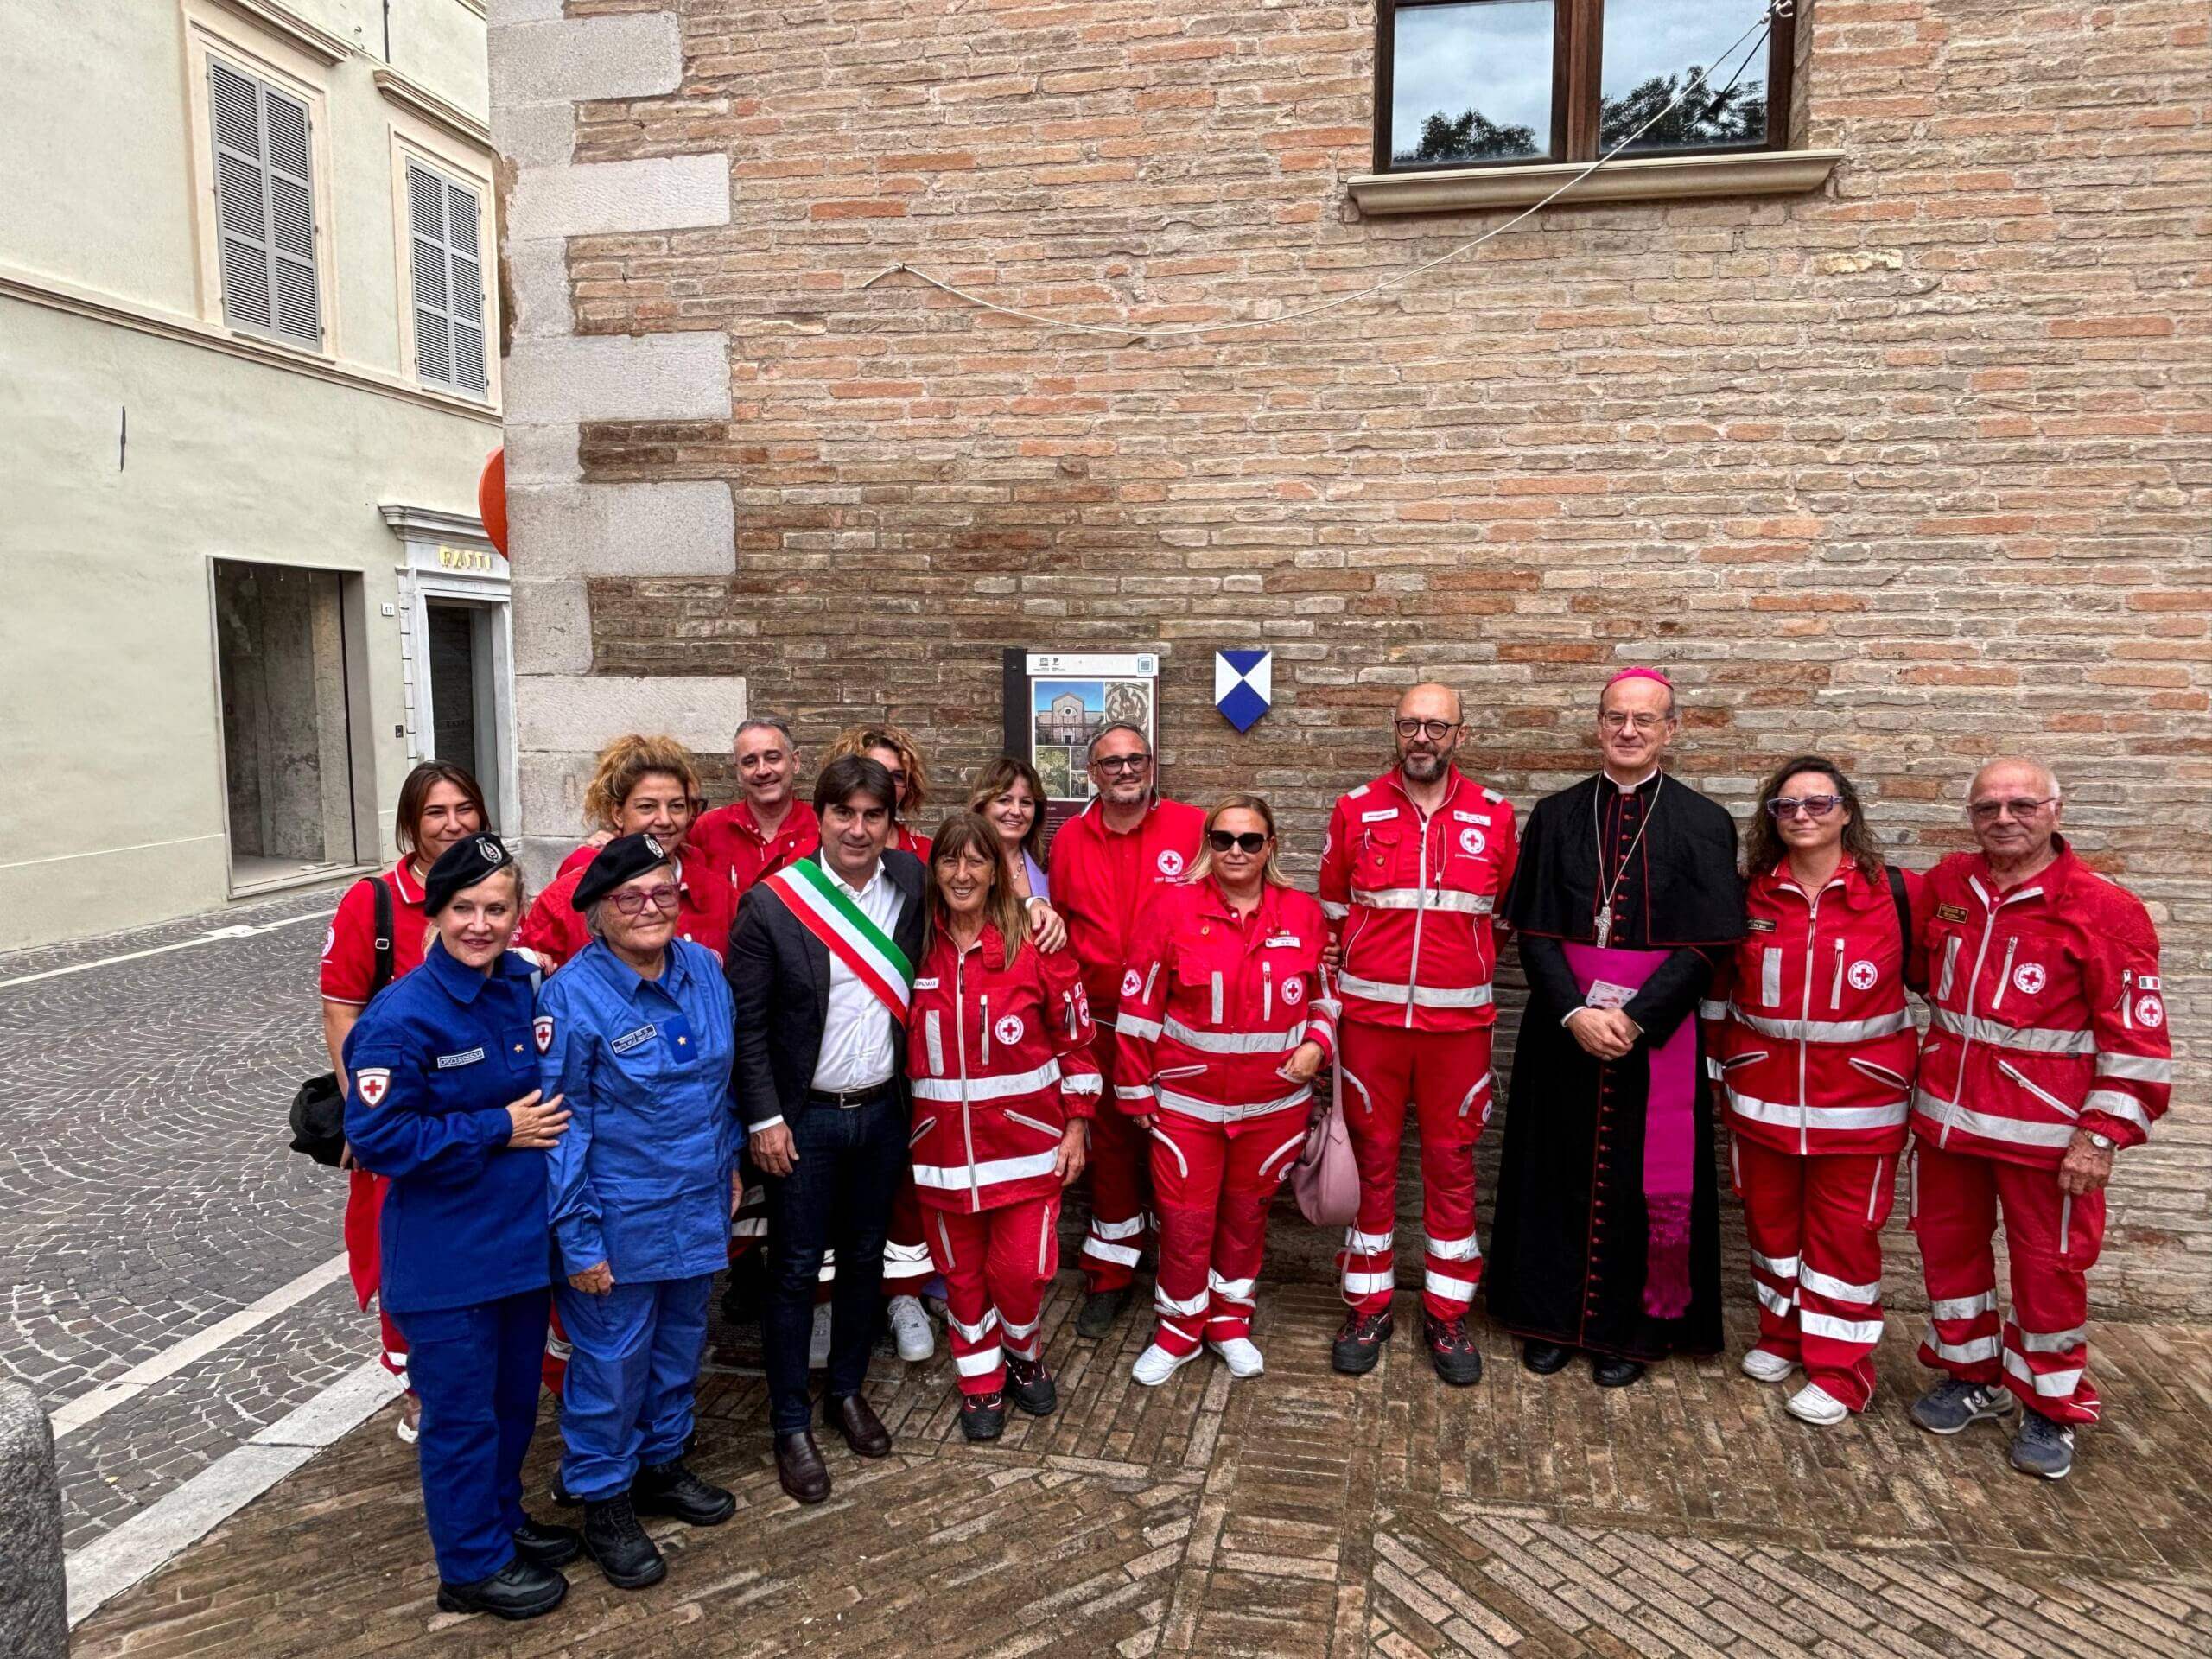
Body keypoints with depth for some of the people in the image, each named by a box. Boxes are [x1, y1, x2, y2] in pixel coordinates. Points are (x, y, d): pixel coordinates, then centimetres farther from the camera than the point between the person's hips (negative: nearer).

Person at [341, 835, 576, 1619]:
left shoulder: (527, 990, -1)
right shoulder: (402, 1017, -19)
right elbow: (377, 1139, -20)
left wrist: (547, 1118, -5)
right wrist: (497, 1130, -19)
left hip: (522, 1237, 6)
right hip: (446, 1255, -6)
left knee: (514, 1397, 22)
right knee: (462, 1411, 10)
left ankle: (501, 1519, 43)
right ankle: (474, 1565, 29)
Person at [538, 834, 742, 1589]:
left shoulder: (705, 968, -2)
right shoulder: (573, 995, -19)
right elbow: (561, 1125, -16)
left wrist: (726, 1161, 14)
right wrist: (577, 1237, -15)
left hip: (697, 1208, 6)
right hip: (619, 1222, -5)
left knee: (680, 1346, 21)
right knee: (611, 1362, 10)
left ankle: (662, 1464, 43)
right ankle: (603, 1500, 31)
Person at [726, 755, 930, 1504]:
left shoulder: (912, 883, -3)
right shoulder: (772, 902, -13)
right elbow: (746, 1021, -10)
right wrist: (764, 1117, -12)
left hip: (882, 1109, 4)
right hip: (804, 1118, -3)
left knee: (864, 1258, 17)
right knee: (795, 1271, 7)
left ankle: (848, 1390, 36)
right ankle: (791, 1426, 22)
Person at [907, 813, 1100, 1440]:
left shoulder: (1035, 943, -9)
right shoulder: (917, 949, -2)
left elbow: (1075, 1038, -3)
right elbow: (901, 1045, 8)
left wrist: (1077, 1125, -3)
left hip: (1026, 1136, -2)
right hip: (943, 1142, 2)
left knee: (1023, 1268, 2)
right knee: (962, 1272, 13)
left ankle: (1023, 1356, 33)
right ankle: (981, 1382, 34)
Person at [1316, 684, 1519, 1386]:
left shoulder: (1494, 816, 1)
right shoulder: (1356, 811, 0)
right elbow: (1333, 912, 9)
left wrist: (1468, 965, 8)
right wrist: (1345, 982, 7)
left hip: (1458, 1021, 0)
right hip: (1370, 1018, 0)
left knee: (1452, 1165, 8)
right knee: (1370, 1162, 8)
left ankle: (1447, 1315, 22)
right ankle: (1368, 1309, 22)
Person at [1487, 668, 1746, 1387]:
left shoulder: (1703, 824, -1)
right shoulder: (1556, 817, 5)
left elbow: (1707, 943, -6)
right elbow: (1535, 930, 1)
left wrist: (1634, 1018, -15)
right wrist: (1575, 1012, -13)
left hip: (1657, 1034, -1)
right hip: (1564, 1027, 2)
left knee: (1645, 1181, 5)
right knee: (1560, 1174, 8)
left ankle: (1628, 1330, 22)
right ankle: (1551, 1318, 23)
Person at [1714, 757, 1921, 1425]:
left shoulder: (1896, 893, -7)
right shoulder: (1750, 895, 1)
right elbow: (1720, 986, 10)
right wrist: (1719, 1063, 11)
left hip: (1859, 1100, -3)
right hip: (1763, 1094, 3)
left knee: (1844, 1232, 6)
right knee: (1770, 1220, 15)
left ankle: (1839, 1370, 20)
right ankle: (1782, 1335, 35)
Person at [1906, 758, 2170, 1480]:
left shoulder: (2102, 909, -12)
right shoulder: (1947, 884, 2)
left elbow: (2136, 1034, -11)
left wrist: (2104, 1132, -14)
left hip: (2044, 1129, -5)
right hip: (1947, 1114, 5)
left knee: (2048, 1266, 7)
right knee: (1947, 1245, 15)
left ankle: (2051, 1410, 27)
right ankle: (1972, 1377, 36)